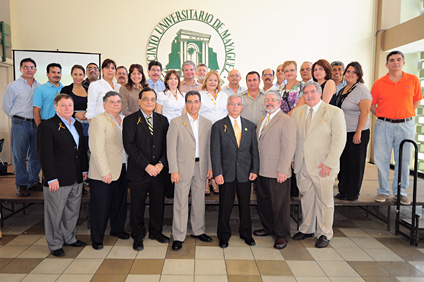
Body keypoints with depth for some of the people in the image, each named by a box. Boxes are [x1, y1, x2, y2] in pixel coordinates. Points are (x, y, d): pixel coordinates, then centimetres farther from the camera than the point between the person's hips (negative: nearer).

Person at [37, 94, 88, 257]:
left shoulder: (77, 125, 13)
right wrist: (51, 178, -17)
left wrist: (84, 170, 13)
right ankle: (55, 245, 23)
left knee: (73, 211, 17)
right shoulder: (47, 126, -10)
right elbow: (45, 154, -14)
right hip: (58, 179, -7)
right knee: (55, 213, 7)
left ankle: (69, 238, 34)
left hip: (76, 178, 7)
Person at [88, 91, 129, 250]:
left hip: (122, 170, 7)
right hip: (104, 173, -6)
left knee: (120, 203, 17)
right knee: (101, 206, 4)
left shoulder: (124, 120, 11)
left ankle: (117, 229, 37)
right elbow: (97, 149, -16)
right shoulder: (98, 121, -10)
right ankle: (96, 239, 20)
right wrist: (105, 172, -19)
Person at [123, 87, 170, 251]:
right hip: (139, 171, -3)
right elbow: (129, 146, -11)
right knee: (137, 206, 8)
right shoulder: (130, 120, -3)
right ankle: (138, 236, 26)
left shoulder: (163, 120, 9)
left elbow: (167, 145, 5)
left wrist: (161, 163, -10)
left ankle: (156, 232, 33)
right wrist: (146, 165, -17)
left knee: (158, 204, 13)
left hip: (159, 170, 3)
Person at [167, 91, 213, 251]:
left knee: (199, 201, 13)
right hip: (183, 167, -3)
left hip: (201, 167, 4)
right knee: (181, 203, 1)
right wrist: (174, 170, -11)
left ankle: (198, 231, 29)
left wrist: (210, 167, 5)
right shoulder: (176, 122, -3)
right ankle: (179, 236, 13)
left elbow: (209, 147, 11)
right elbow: (171, 148, -6)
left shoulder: (207, 123, 8)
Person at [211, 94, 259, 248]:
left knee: (245, 205, 12)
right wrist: (217, 173, -11)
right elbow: (215, 152, -4)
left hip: (245, 173, 2)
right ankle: (224, 236, 24)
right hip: (226, 173, -2)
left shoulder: (250, 126, 9)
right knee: (225, 206, 6)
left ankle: (246, 233, 31)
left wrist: (254, 170, 0)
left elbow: (254, 150, 8)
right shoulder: (218, 126, 0)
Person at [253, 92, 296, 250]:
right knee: (263, 201, 17)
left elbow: (289, 147, -16)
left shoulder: (286, 121, -10)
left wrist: (282, 170, -20)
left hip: (277, 173, -8)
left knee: (280, 204, 4)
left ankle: (282, 235, 19)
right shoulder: (262, 120, 17)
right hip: (261, 171, 8)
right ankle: (268, 227, 35)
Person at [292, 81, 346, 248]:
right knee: (306, 198, 14)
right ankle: (306, 229, 31)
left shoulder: (334, 112, -4)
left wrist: (329, 163, -15)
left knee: (324, 201, 6)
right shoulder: (297, 112, 10)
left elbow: (339, 140, -9)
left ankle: (324, 234, 22)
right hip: (302, 165, 4)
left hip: (323, 166, -4)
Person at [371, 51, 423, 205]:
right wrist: (383, 116, 0)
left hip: (406, 125, 1)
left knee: (403, 160, 6)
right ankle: (383, 191, 16)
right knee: (381, 159, 2)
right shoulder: (379, 83, 2)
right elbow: (371, 105, 9)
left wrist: (404, 114, 4)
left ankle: (400, 191, 21)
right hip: (383, 125, 0)